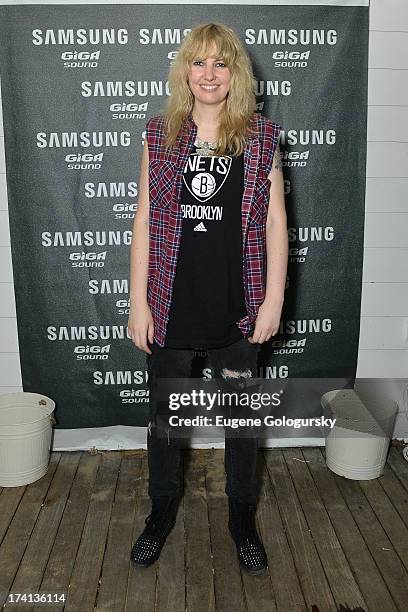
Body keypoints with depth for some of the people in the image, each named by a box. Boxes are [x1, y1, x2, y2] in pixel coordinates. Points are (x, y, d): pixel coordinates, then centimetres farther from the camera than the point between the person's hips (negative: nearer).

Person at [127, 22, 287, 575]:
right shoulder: (160, 134, 2)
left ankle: (242, 516, 36)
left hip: (236, 310, 0)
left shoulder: (261, 137, 1)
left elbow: (276, 223, 0)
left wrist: (273, 301, -6)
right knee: (162, 414, 14)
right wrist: (139, 303, -4)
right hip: (171, 307, 1)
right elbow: (144, 222, 0)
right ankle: (163, 509, 39)